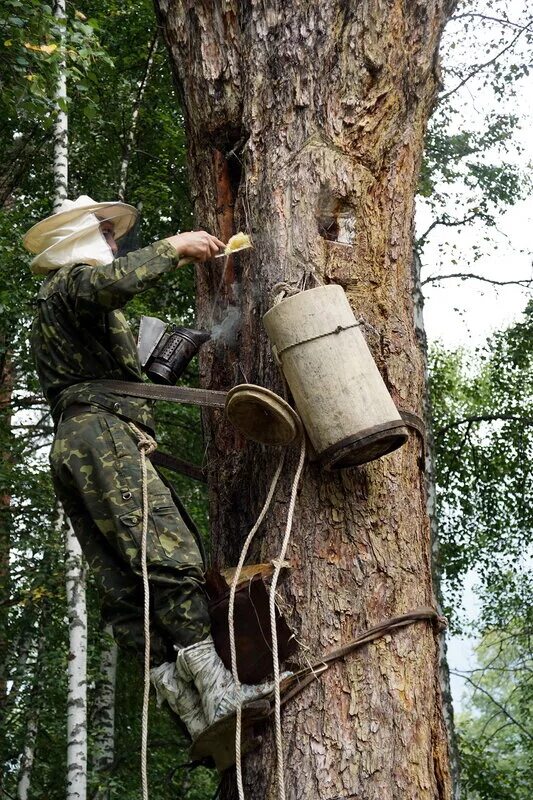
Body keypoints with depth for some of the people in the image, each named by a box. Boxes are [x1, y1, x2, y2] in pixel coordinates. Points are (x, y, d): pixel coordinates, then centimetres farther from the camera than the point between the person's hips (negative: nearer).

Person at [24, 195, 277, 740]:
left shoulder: (51, 306, 35)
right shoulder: (73, 282, 4)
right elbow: (112, 282, -22)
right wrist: (173, 247, -11)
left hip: (69, 447, 10)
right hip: (102, 433, -10)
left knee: (125, 585, -4)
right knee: (169, 556, -20)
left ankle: (185, 702, -10)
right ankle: (216, 689, -28)